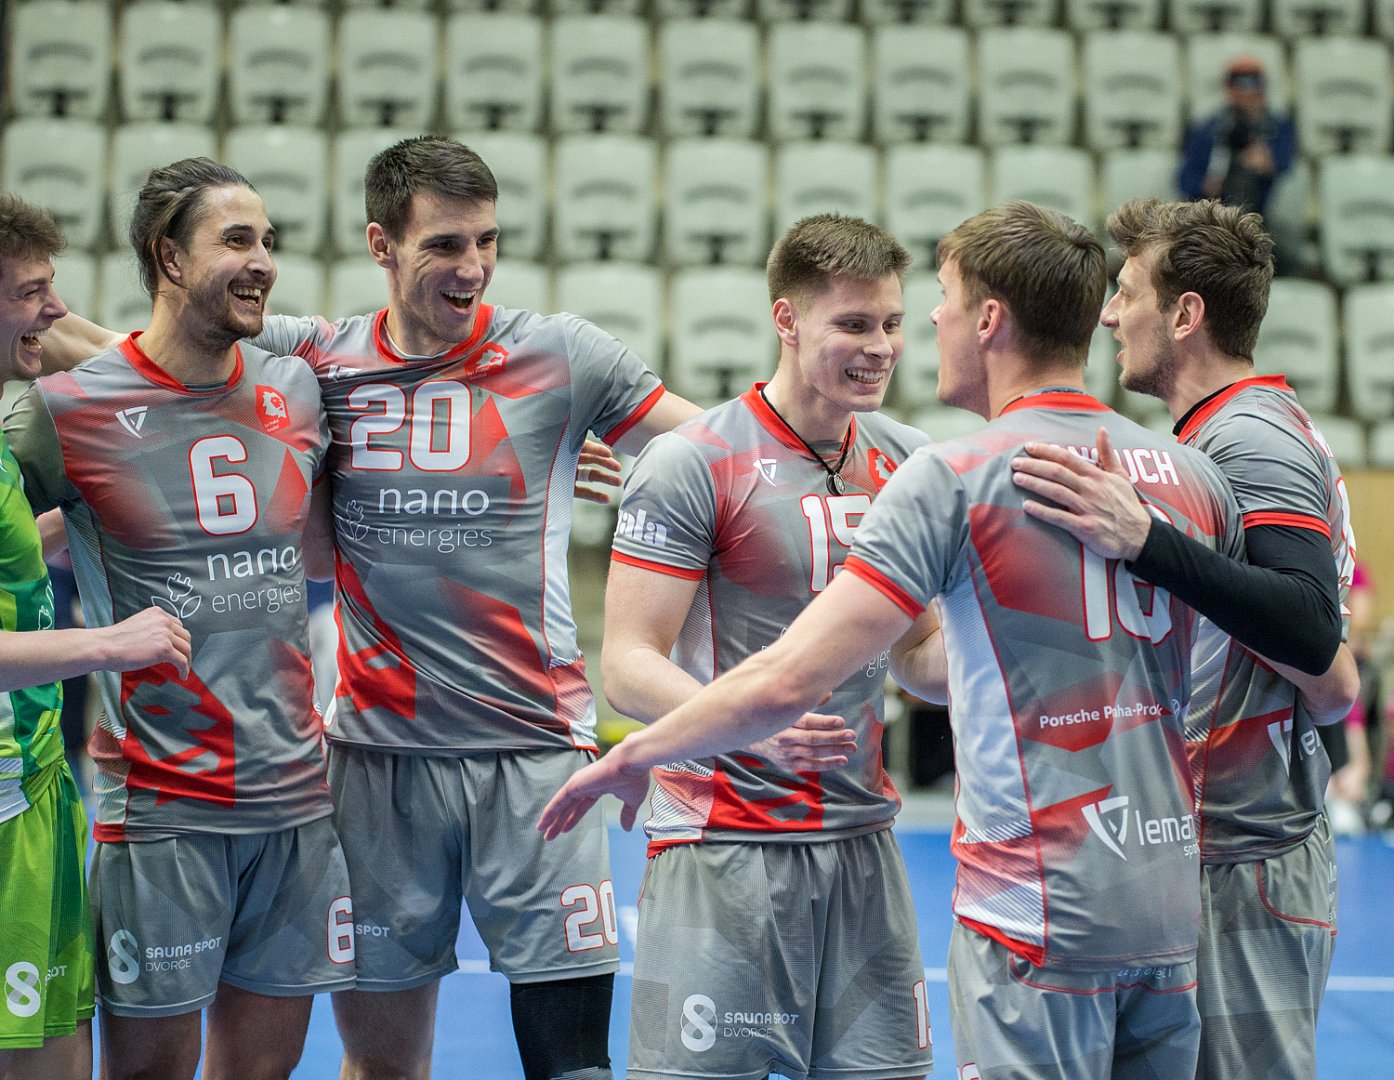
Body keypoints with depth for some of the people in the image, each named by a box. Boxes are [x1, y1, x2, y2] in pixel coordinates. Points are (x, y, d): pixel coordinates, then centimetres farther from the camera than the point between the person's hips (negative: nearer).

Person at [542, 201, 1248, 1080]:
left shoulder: (953, 477, -11)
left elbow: (790, 682, -17)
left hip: (1039, 911, -6)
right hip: (1170, 907, 6)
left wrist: (631, 757, -1)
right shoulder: (1195, 476, 6)